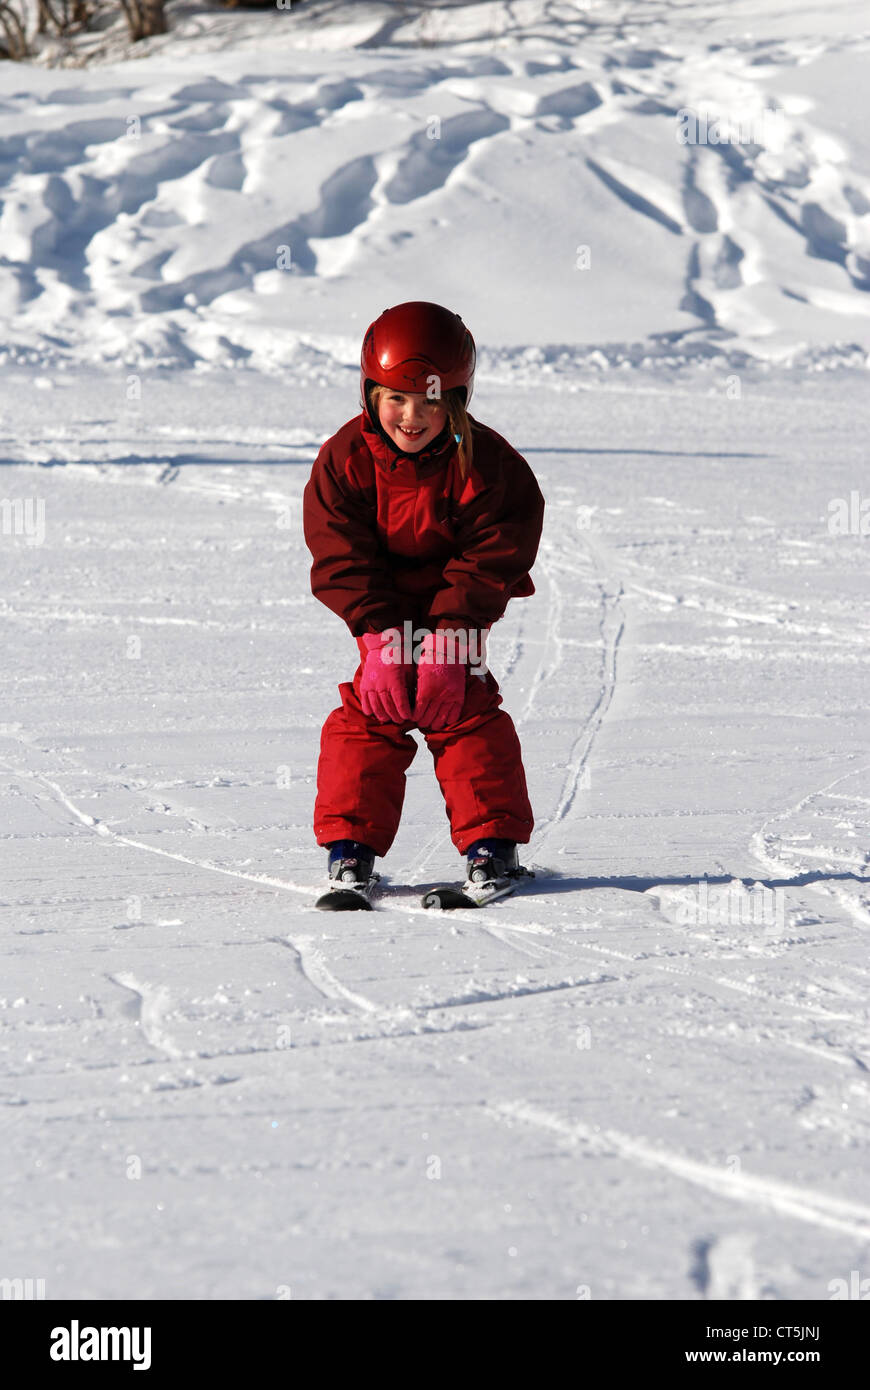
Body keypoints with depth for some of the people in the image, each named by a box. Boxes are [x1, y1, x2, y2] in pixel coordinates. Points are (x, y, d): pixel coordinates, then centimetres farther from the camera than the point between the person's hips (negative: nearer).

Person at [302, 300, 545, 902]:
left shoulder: (484, 464, -20)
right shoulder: (345, 461, -16)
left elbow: (492, 556, -18)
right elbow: (342, 559, -15)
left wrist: (448, 633, -26)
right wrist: (380, 635, -25)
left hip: (457, 607, -1)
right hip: (379, 610, 1)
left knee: (466, 713, -8)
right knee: (367, 716, -5)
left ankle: (492, 837, -1)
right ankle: (351, 841, 0)